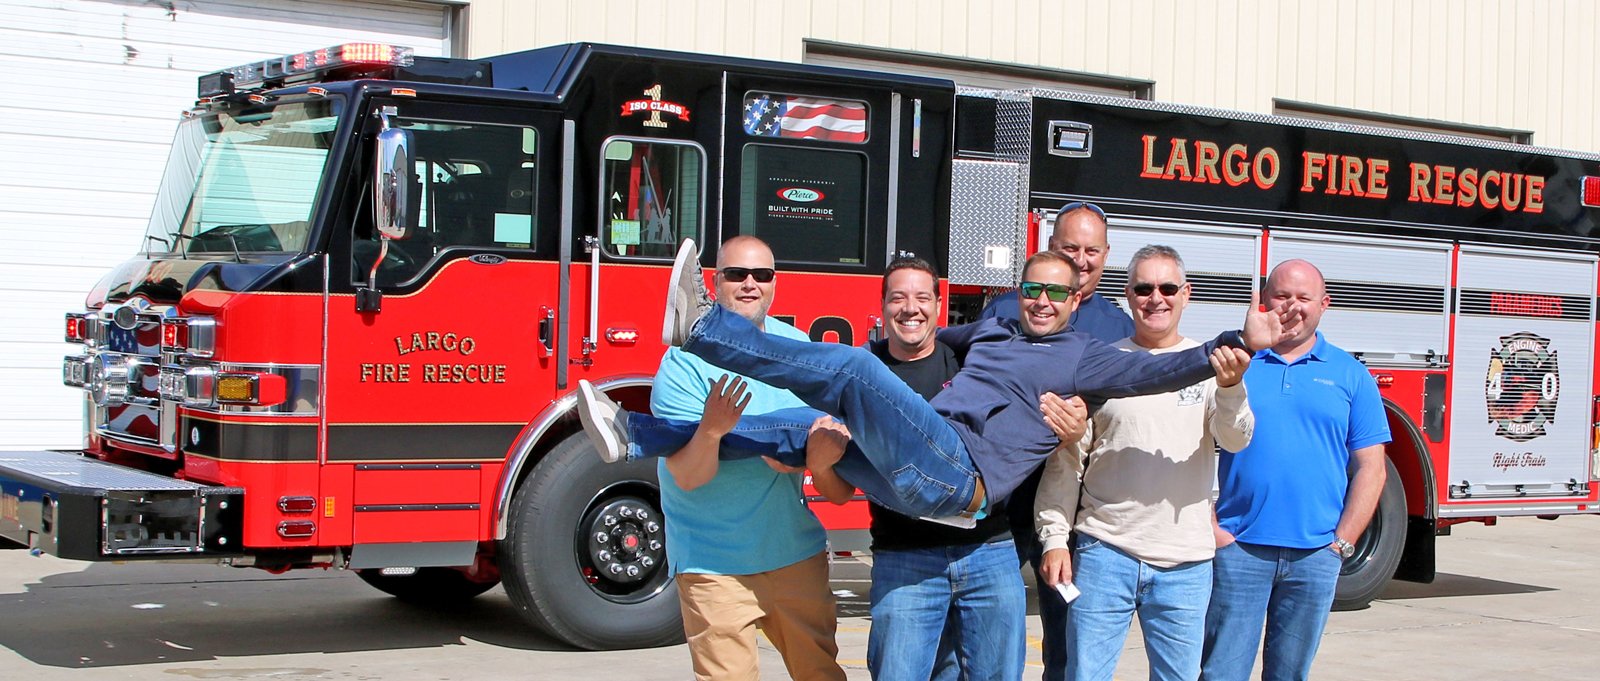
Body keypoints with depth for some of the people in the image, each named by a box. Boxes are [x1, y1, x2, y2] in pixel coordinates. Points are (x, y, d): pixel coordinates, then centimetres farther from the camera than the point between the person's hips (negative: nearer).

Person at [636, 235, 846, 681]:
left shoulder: (797, 347, 4)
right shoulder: (685, 362, -13)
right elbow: (687, 477, -17)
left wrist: (827, 442, -14)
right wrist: (711, 430, -37)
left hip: (798, 552, 5)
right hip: (716, 564, -5)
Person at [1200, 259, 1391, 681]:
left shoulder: (1350, 375, 7)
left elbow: (1369, 467, 6)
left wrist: (1342, 542, -2)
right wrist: (1208, 528, -6)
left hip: (1315, 556, 1)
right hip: (1238, 548, -1)